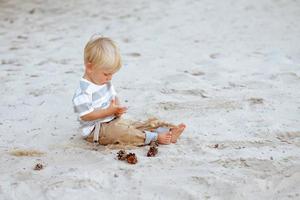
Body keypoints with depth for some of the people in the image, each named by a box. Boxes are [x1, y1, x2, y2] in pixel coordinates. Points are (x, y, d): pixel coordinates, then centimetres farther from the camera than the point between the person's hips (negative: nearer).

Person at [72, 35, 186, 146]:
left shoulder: (105, 83, 9)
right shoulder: (84, 90, -21)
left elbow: (114, 97, 22)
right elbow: (85, 115, -25)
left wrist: (117, 108, -2)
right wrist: (108, 111, -23)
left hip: (114, 121, 10)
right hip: (96, 130, -9)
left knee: (137, 125, -4)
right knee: (118, 130, -34)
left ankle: (169, 131, -12)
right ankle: (155, 137, -39)